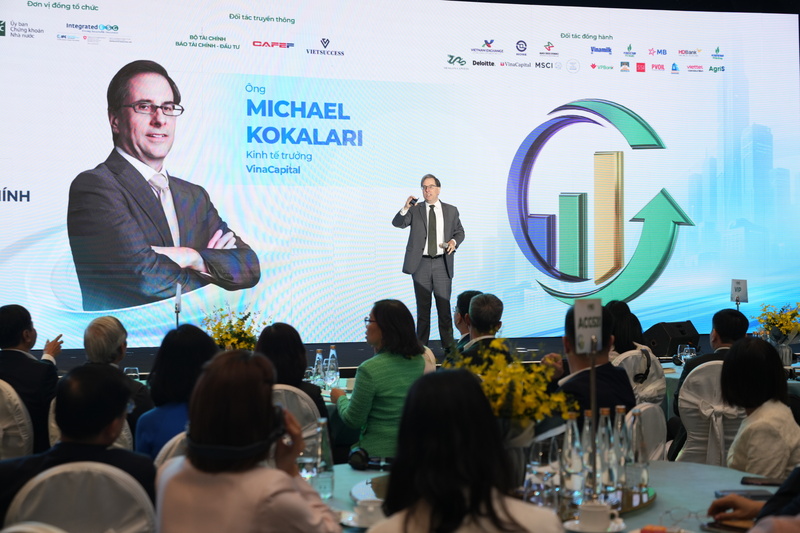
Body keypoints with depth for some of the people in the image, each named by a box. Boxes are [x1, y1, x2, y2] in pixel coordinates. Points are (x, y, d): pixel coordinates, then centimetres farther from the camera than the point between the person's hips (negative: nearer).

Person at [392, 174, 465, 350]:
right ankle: (421, 346, 12)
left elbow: (459, 231, 16)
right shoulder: (415, 210, 4)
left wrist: (454, 241, -6)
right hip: (421, 264, 0)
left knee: (444, 305, 0)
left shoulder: (451, 210, 8)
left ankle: (448, 345, 8)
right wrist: (405, 208, -28)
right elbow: (397, 223, -9)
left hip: (442, 264, 0)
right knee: (423, 307, 5)